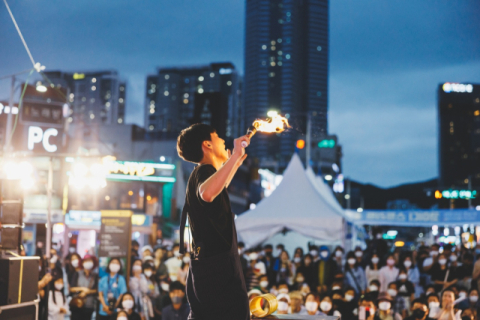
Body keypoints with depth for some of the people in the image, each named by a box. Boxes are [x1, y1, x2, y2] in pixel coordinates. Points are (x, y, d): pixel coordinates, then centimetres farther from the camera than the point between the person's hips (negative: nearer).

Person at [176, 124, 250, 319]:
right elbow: (207, 193, -37)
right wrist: (235, 156, -33)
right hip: (219, 269, -11)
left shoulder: (200, 173, 20)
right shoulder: (205, 170, -12)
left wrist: (235, 165, 45)